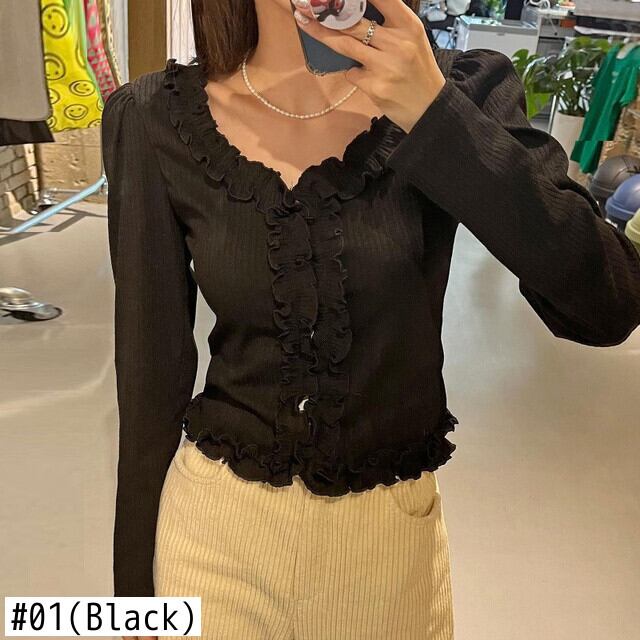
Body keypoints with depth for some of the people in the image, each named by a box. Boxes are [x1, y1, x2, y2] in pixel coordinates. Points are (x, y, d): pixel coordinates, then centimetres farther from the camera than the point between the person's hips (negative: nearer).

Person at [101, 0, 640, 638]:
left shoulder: (458, 89, -9)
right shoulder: (156, 120, -10)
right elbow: (152, 369, -5)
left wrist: (434, 111, -26)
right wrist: (136, 580, 4)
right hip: (218, 522, 0)